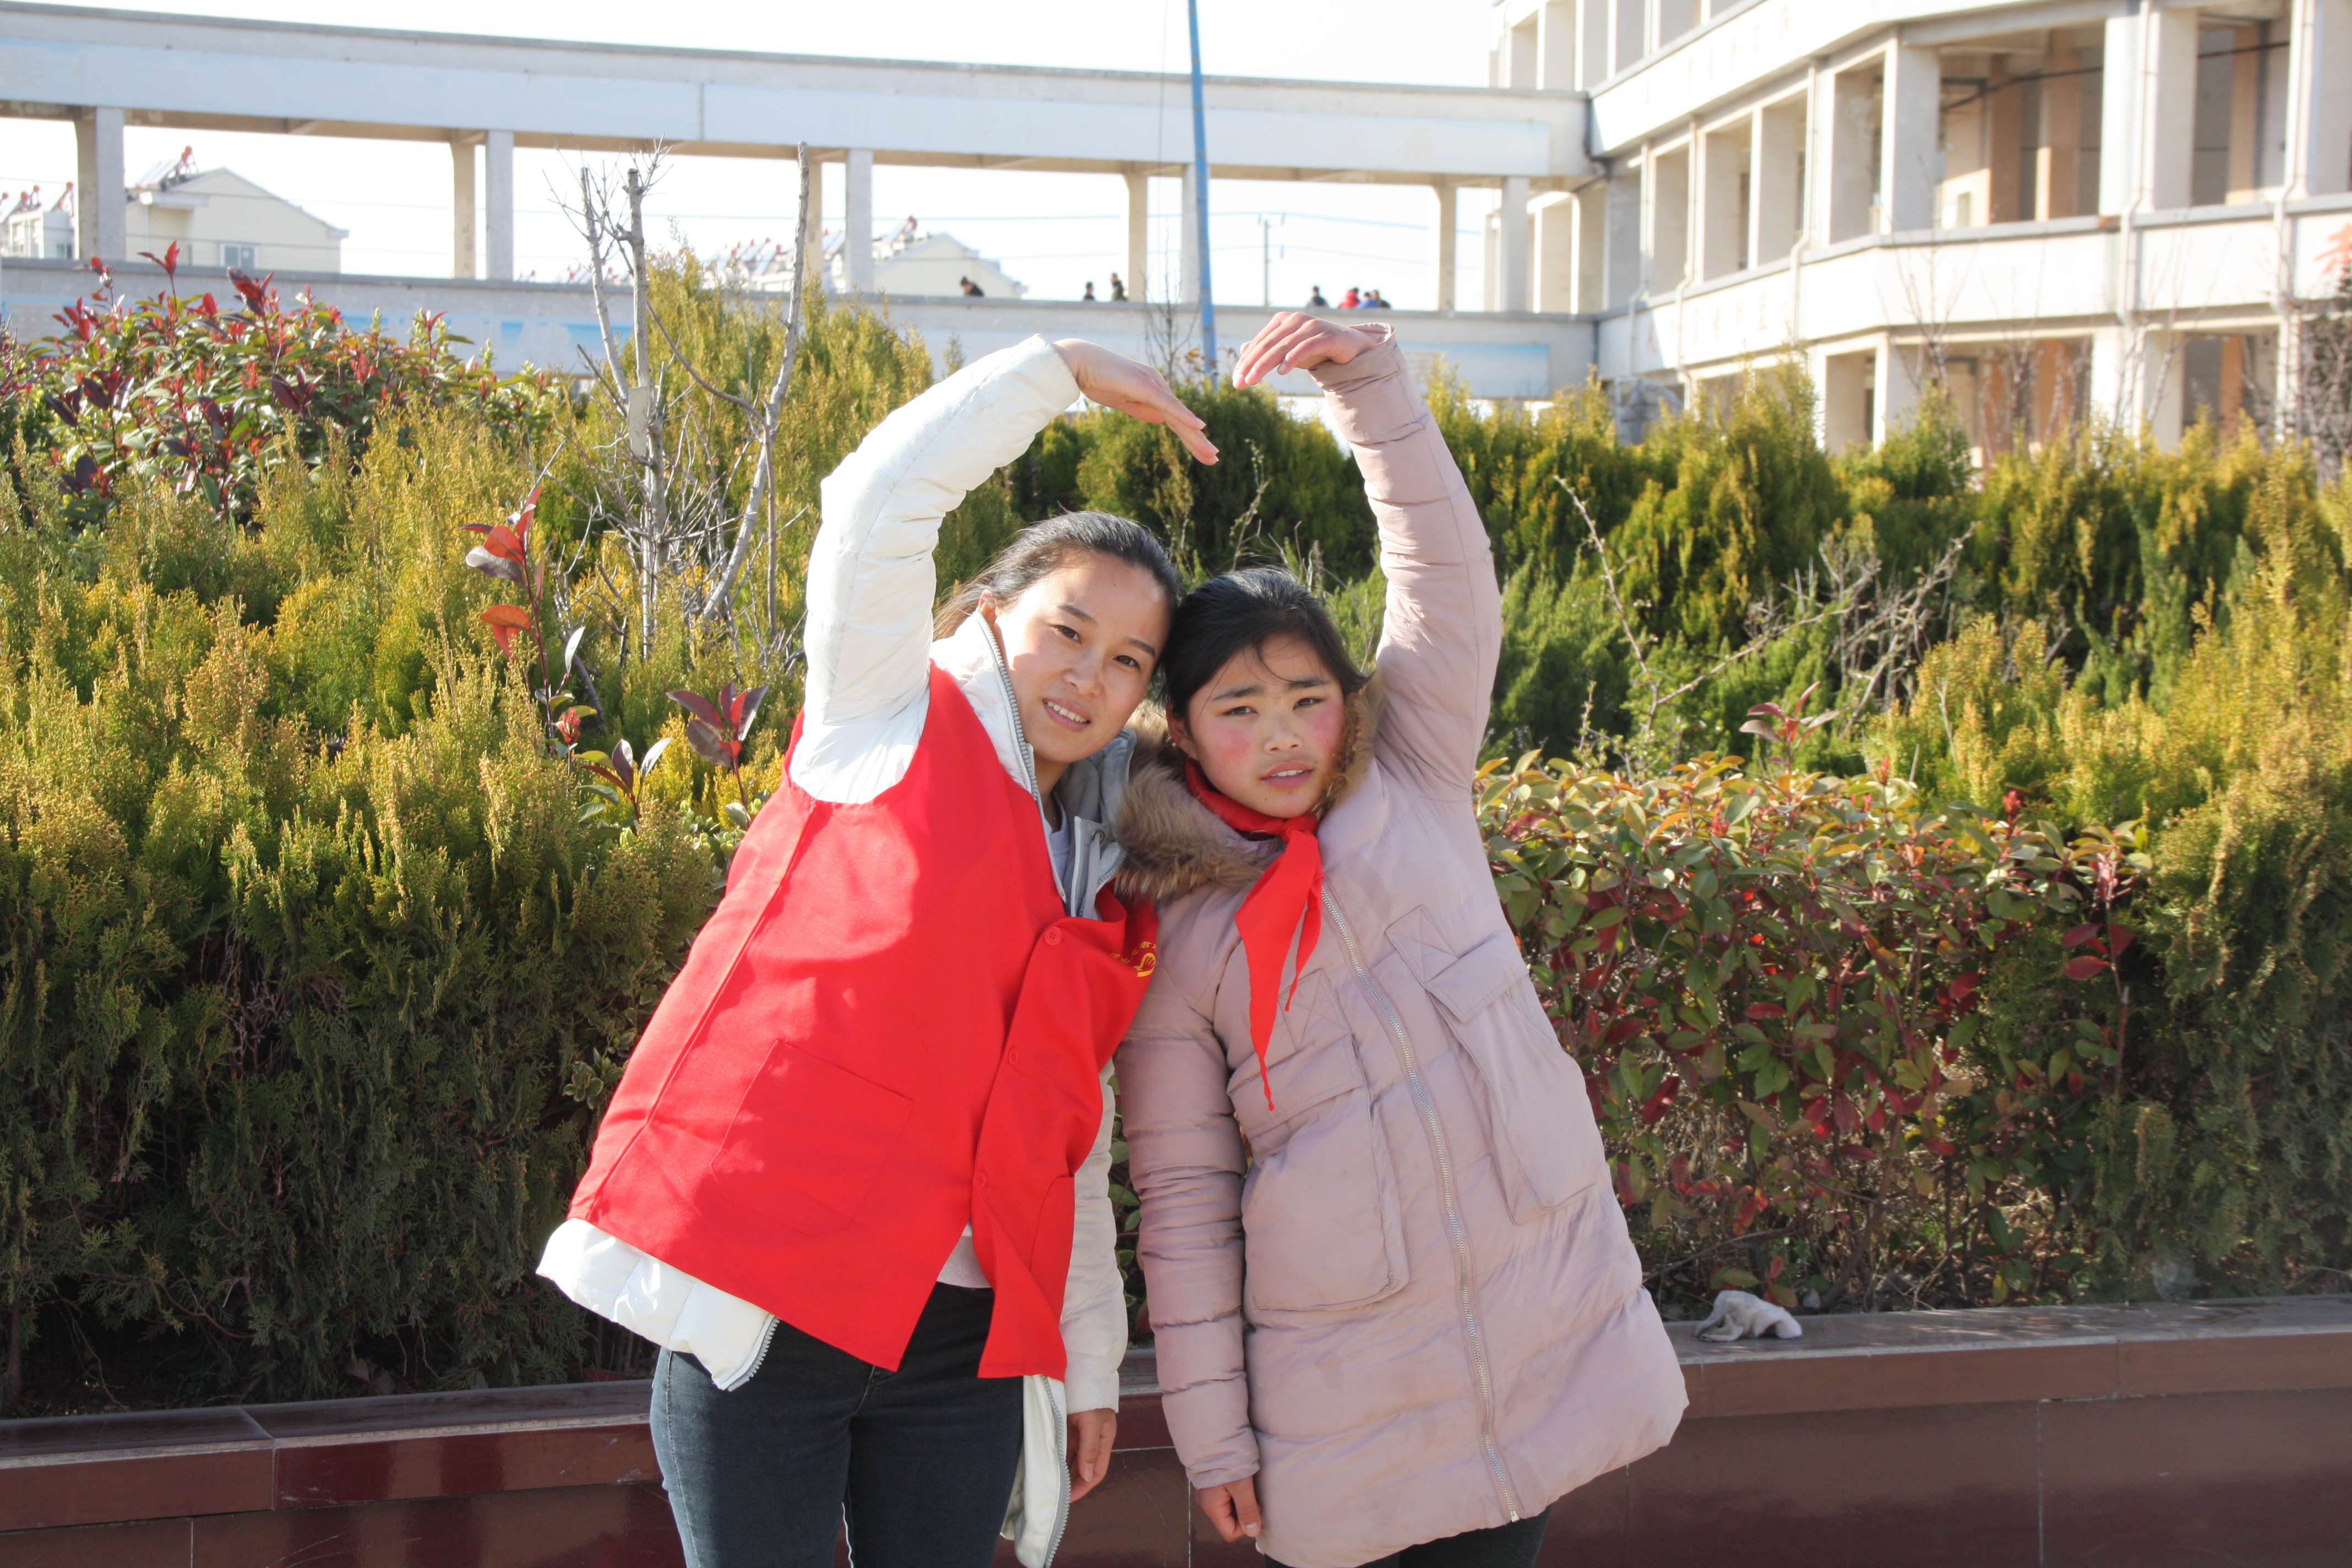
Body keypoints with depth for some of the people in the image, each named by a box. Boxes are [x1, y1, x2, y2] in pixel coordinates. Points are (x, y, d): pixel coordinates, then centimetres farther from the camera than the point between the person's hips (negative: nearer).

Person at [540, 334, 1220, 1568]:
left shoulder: (1102, 885, 16)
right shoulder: (892, 729, 3)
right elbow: (880, 497, -8)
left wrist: (1090, 1360, 18)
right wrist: (1066, 367, 0)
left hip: (961, 1335, 5)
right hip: (760, 1304, -5)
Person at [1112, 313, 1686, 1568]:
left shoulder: (1413, 784, 4)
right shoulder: (1169, 937, -1)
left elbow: (1448, 570, -5)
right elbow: (1182, 1196, -1)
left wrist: (1367, 373, -13)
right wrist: (1210, 1428, -1)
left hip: (1540, 1309, 2)